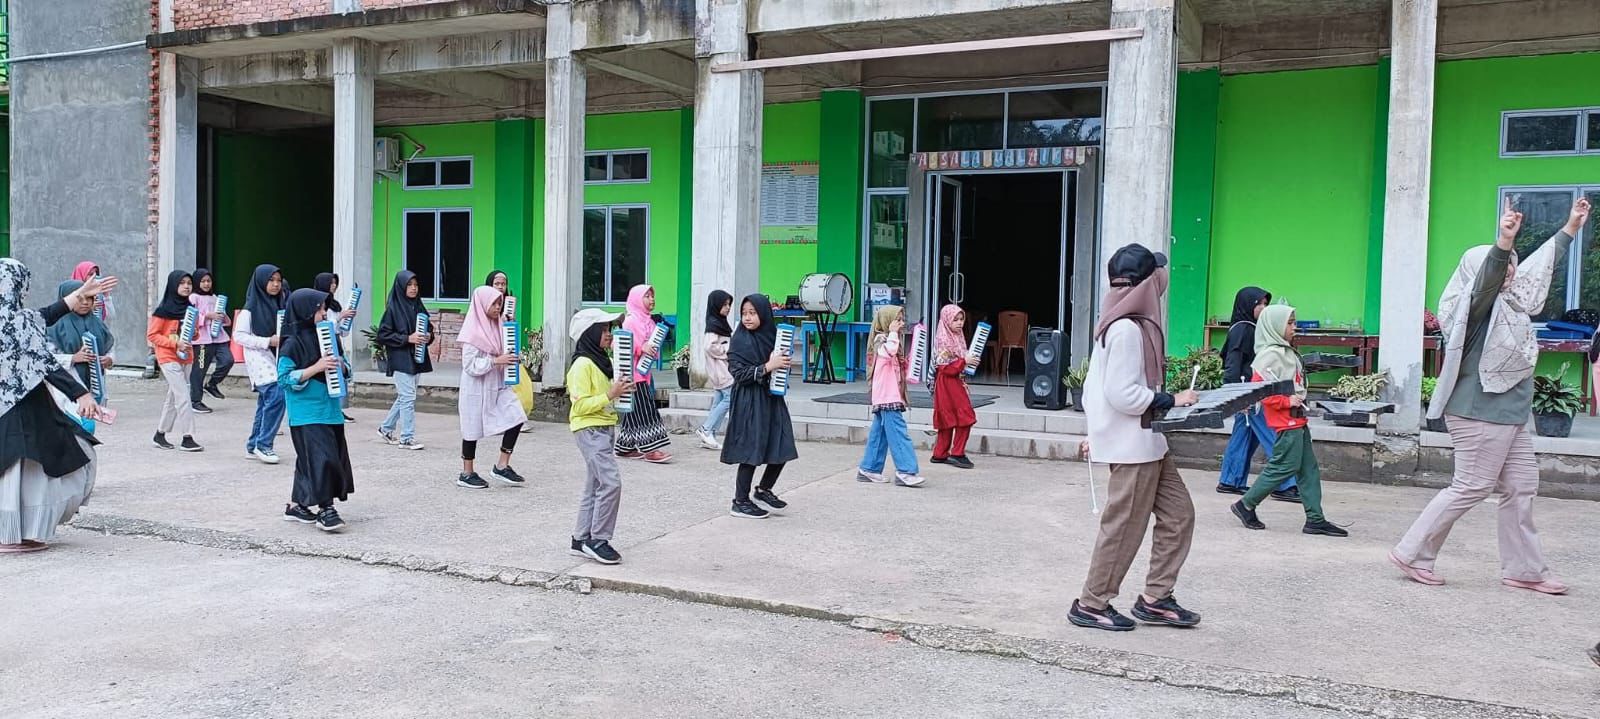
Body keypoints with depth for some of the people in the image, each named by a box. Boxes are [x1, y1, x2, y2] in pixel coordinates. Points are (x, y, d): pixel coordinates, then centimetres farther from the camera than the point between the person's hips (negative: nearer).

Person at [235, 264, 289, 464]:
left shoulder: (282, 303, 11)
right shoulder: (251, 307, -7)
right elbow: (239, 335, -9)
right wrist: (267, 341, -16)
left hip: (278, 358, 7)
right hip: (260, 358, -7)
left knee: (266, 401, 10)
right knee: (276, 396, -19)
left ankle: (254, 446, 20)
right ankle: (264, 444, -10)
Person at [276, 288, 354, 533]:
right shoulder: (293, 344, -10)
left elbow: (338, 370, 22)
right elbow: (285, 377, -14)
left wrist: (339, 364, -1)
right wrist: (316, 368, -20)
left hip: (329, 410, 8)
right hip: (307, 414, -8)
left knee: (309, 459, 13)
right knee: (321, 457, -12)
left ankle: (296, 505, 25)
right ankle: (325, 509, -7)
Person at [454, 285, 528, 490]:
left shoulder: (498, 326, 7)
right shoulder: (473, 331, -15)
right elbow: (470, 365, -18)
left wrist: (510, 358, -1)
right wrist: (496, 361, -25)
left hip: (498, 385, 7)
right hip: (477, 387, -7)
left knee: (515, 417, -5)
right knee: (473, 427, 5)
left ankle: (502, 466, 7)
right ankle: (466, 474, 20)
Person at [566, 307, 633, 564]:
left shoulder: (601, 360, 14)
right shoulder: (582, 364, -15)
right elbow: (581, 404, -19)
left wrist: (621, 390, 9)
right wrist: (610, 394, -24)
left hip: (604, 428, 10)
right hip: (589, 430, -10)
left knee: (595, 485, 12)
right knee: (610, 481, -15)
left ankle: (582, 540, 18)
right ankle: (598, 540, -8)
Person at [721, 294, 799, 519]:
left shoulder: (773, 336, 6)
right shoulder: (740, 341, -8)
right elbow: (738, 373, -15)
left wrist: (783, 364, -3)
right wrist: (767, 367, -22)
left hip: (772, 398, 6)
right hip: (749, 402, -6)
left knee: (782, 449, 7)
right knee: (751, 452, -1)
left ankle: (763, 491, 27)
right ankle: (740, 502, 13)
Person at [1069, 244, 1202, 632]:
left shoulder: (1128, 321, 11)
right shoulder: (1127, 328, -20)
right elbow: (1123, 394, -24)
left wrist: (1098, 431, 21)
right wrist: (1171, 400, -14)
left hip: (1147, 440, 10)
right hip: (1132, 443, -10)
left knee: (1178, 514, 12)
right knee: (1124, 527, 0)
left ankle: (1155, 599, 20)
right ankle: (1091, 605, 13)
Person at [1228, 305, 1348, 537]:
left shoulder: (1287, 352, 15)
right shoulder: (1270, 355, -15)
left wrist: (1300, 400, 12)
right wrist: (1286, 401, -20)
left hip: (1297, 419, 10)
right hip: (1285, 422, -10)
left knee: (1309, 469, 9)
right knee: (1285, 466, -6)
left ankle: (1315, 519, 12)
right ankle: (1246, 505, 5)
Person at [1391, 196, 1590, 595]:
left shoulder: (1508, 300, 14)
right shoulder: (1480, 303, -13)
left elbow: (1540, 264, 27)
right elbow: (1489, 275, -35)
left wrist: (1571, 228, 35)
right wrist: (1504, 242, -52)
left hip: (1507, 412, 10)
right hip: (1481, 411, -10)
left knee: (1522, 487, 11)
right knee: (1471, 487, -6)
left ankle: (1524, 569, 19)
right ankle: (1412, 554, 1)